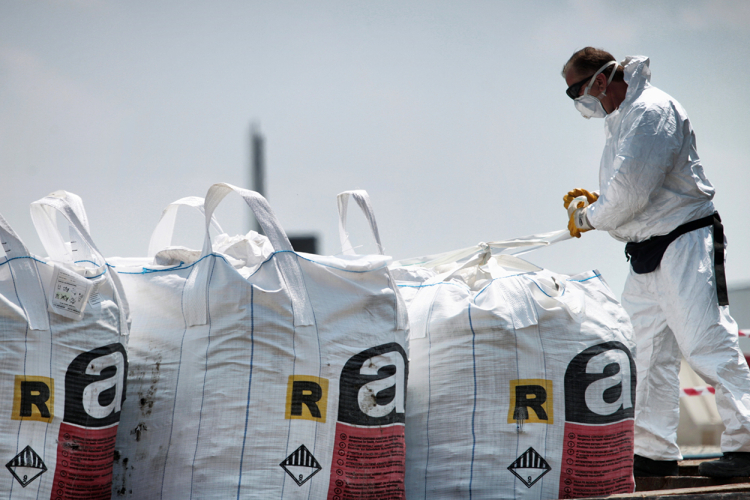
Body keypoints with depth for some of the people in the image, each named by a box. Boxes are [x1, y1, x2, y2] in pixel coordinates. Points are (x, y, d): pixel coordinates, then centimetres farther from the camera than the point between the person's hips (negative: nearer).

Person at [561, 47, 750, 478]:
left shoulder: (652, 111, -15)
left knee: (708, 345, -12)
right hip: (647, 255, 10)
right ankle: (656, 452, 13)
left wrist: (589, 216, -7)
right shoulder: (620, 119, 17)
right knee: (649, 355, 9)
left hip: (684, 244, -10)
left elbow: (633, 188, -23)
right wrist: (592, 203, 6)